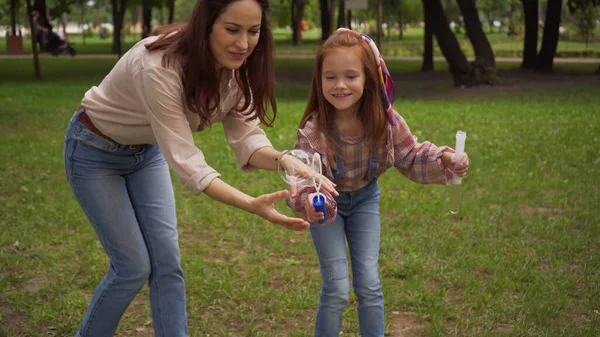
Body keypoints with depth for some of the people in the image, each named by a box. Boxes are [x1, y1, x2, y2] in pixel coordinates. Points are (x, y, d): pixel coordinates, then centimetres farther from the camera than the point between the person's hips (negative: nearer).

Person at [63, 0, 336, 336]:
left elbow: (245, 135, -18)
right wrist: (252, 205, -49)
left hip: (147, 151, 6)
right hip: (95, 152, -6)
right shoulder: (159, 68, -38)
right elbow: (184, 160, -38)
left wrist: (286, 162, -39)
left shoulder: (238, 68, -17)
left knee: (167, 261, 1)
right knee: (134, 267, -4)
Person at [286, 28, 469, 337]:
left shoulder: (386, 121, -25)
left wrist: (444, 160, -29)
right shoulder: (312, 132, -33)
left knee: (369, 284, 4)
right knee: (337, 289, -4)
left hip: (365, 198, 2)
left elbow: (411, 158, -10)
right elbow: (303, 181, -38)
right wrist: (308, 202, -62)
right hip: (328, 202, -2)